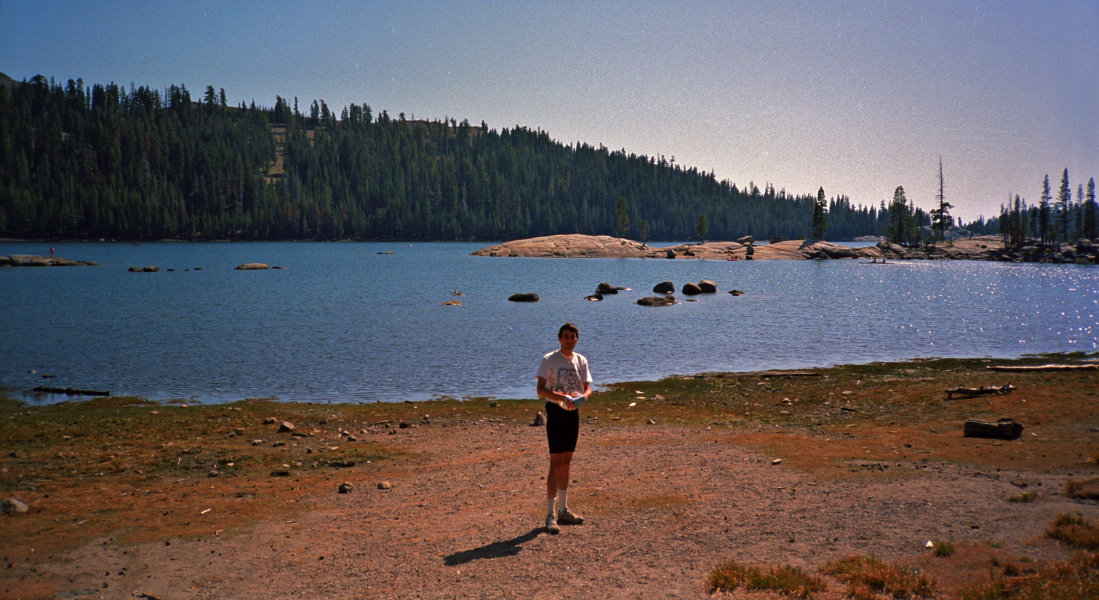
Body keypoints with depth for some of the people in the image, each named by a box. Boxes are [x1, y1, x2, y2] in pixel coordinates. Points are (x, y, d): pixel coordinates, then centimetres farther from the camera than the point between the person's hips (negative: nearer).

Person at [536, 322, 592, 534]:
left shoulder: (581, 360, 8)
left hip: (573, 413, 6)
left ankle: (563, 510, 24)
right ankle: (551, 515, -5)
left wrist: (581, 396, -17)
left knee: (566, 463, 13)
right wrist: (562, 397, -28)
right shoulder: (549, 360, -8)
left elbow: (587, 388, 6)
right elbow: (540, 390, -14)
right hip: (556, 412, -6)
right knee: (556, 463, -9)